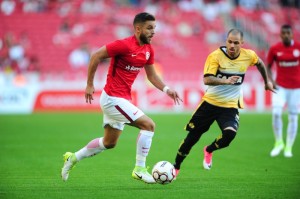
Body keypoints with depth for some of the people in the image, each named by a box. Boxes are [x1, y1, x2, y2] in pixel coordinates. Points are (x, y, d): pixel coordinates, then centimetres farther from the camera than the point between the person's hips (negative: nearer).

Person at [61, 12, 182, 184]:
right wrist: (90, 85, -14)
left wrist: (166, 89, 0)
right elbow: (96, 56, -16)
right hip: (113, 98, -9)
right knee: (149, 125, -15)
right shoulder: (125, 45, -19)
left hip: (122, 99, 9)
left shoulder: (148, 50, 6)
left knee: (109, 143, 19)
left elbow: (151, 75, 16)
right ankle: (140, 169, -8)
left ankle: (73, 158, 33)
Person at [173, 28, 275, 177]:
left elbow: (259, 63, 19)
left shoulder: (248, 55, -6)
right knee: (193, 135, 4)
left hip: (230, 106, 1)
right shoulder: (215, 56, -16)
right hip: (210, 102, -1)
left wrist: (267, 81, 27)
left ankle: (209, 151, 8)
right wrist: (226, 81, -41)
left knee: (230, 133, -25)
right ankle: (176, 167, 24)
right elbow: (207, 79, -26)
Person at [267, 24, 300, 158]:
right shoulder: (274, 49, -3)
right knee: (276, 113, -18)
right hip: (280, 86, -1)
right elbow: (268, 67, 7)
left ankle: (288, 147, 15)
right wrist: (270, 80, -8)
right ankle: (278, 142, 2)